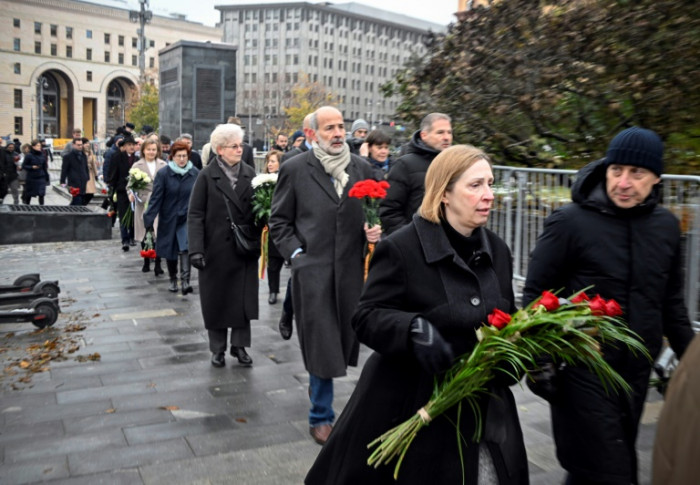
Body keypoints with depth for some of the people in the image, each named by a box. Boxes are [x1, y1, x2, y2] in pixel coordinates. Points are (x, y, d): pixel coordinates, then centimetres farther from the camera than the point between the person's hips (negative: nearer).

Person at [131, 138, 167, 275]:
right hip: (143, 203, 1)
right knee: (145, 234, 10)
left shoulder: (164, 165, 6)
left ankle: (158, 264, -4)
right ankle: (146, 262, 25)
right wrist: (131, 193, -15)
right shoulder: (137, 166, 6)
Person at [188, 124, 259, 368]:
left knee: (244, 298, 6)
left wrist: (259, 238, -8)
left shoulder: (249, 173, 5)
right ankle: (218, 348, 21)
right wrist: (196, 249, -15)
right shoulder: (207, 176, -4)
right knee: (216, 299, 8)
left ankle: (239, 345, 21)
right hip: (216, 249, -2)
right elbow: (195, 215, -7)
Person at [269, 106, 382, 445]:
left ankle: (317, 383, 44)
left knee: (344, 338, 15)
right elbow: (279, 220, 4)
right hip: (312, 268, -4)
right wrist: (295, 253, -7)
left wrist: (374, 232, -3)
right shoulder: (294, 169, -1)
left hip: (350, 268, 4)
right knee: (320, 344, 1)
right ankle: (321, 417, 17)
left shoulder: (362, 168, 8)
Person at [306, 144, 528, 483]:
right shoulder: (402, 248, -13)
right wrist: (415, 329, -32)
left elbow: (507, 321, 14)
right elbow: (366, 318, -13)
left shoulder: (496, 250, 7)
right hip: (411, 409, -5)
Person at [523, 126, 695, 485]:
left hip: (637, 374, 6)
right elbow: (535, 296, -7)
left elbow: (671, 302, 15)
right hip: (583, 374, -5)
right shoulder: (570, 222, -13)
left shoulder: (666, 226, 3)